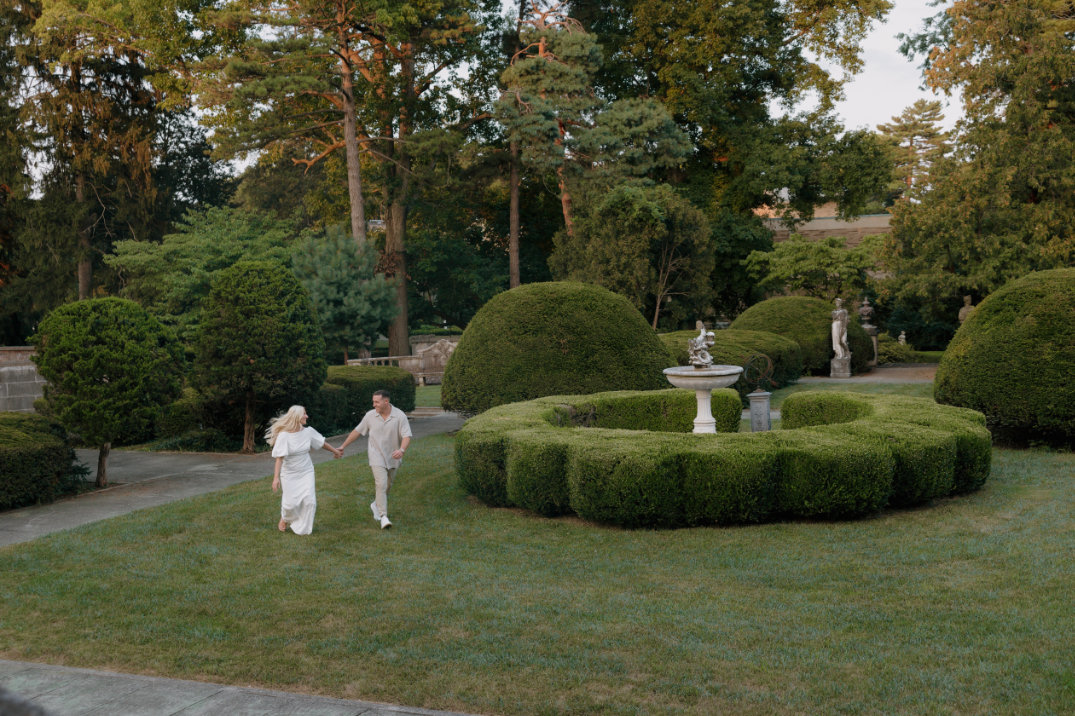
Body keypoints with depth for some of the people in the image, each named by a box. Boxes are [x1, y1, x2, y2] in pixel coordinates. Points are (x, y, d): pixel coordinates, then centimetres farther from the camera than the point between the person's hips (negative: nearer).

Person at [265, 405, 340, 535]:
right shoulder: (284, 435, -19)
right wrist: (276, 478, -28)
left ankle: (302, 528, 13)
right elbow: (279, 458, -22)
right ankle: (285, 518, 36)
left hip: (306, 472, 4)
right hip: (290, 474, -3)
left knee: (309, 500, -8)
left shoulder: (308, 432, -5)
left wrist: (335, 451, 26)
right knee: (291, 503, 0)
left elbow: (322, 443, 12)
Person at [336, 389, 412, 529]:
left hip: (392, 457, 2)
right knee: (381, 484, -16)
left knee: (387, 486, 16)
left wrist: (402, 450, -38)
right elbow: (357, 431, 4)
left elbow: (406, 436, -18)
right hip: (376, 456, -2)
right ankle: (383, 517, -19)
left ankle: (376, 505, 43)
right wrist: (343, 446, 7)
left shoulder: (400, 416, -13)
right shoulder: (370, 415, -7)